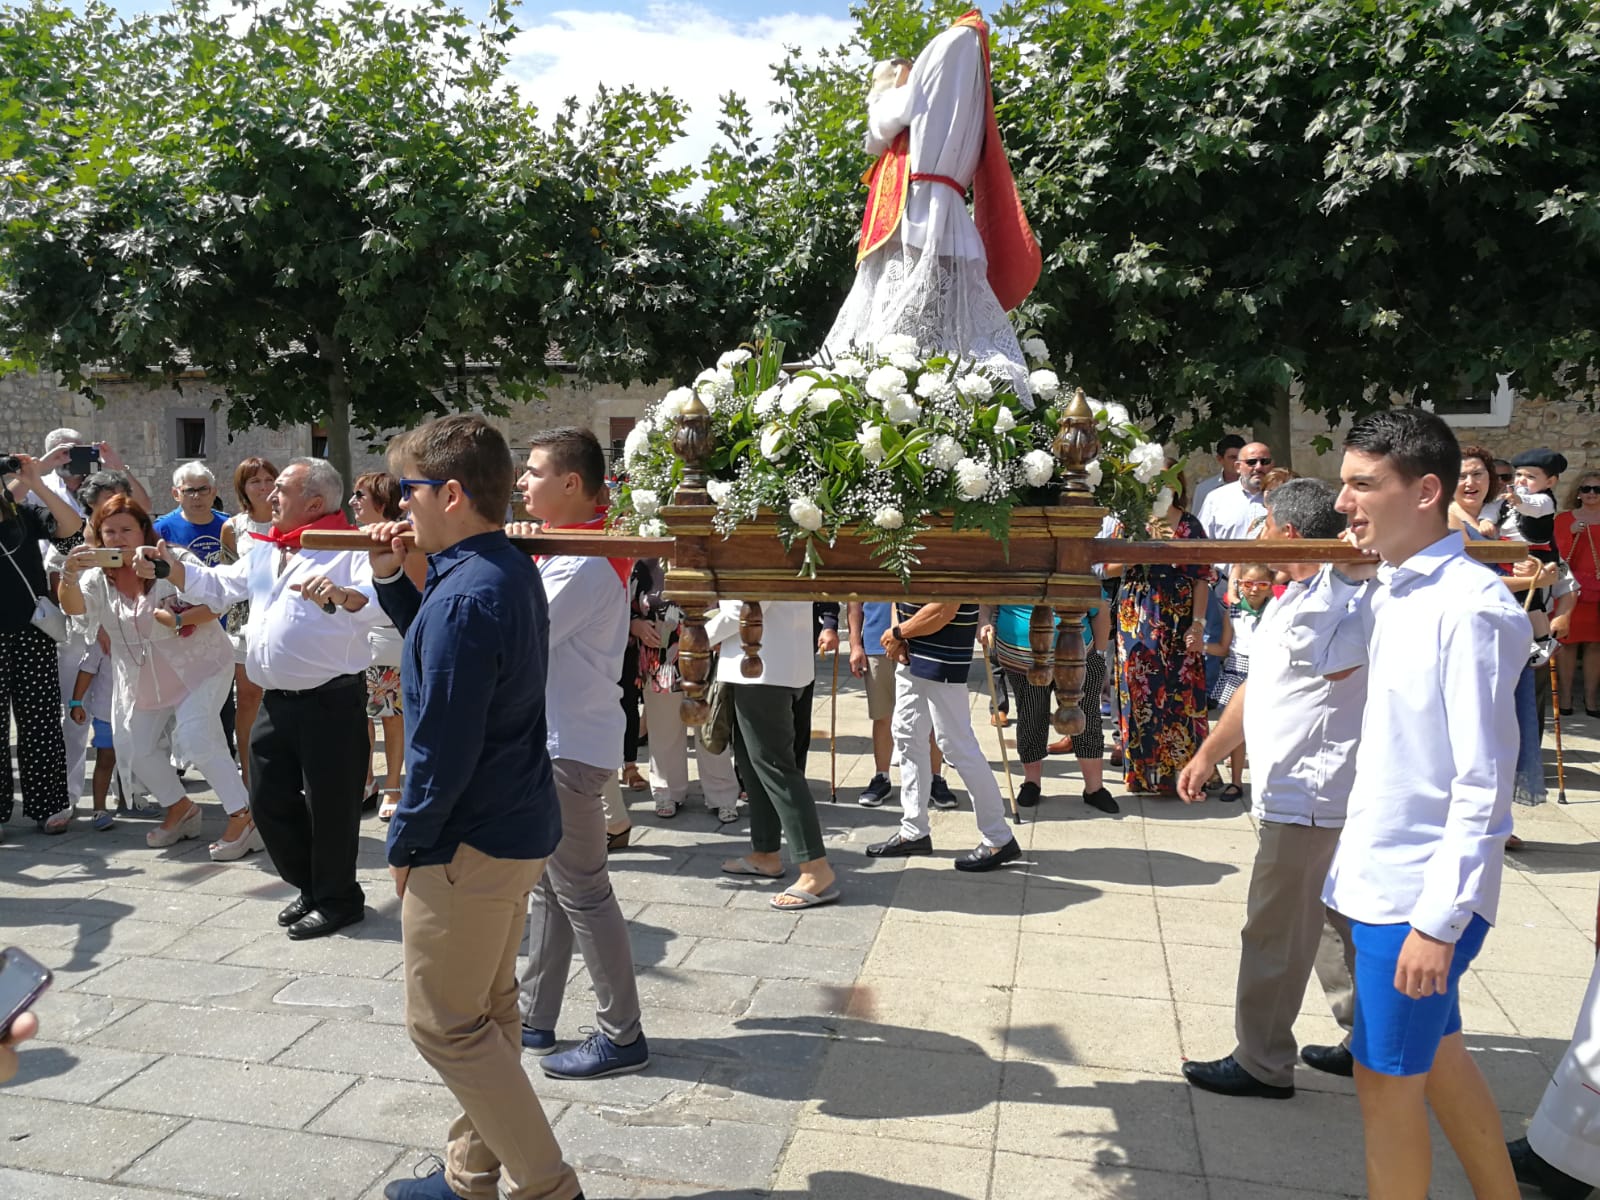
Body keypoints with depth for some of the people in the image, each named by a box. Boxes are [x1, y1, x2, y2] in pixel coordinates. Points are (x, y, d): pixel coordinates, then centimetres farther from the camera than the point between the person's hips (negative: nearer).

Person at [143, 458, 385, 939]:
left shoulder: (349, 549, -11)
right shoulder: (264, 551, 16)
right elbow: (219, 585, 26)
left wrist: (344, 594, -44)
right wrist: (172, 568, 11)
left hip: (331, 702, -8)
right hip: (275, 702, 8)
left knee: (329, 806, 2)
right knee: (269, 802, 16)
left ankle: (338, 899, 22)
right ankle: (311, 887, 34)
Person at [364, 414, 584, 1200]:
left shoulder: (462, 597, -24)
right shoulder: (511, 570, 6)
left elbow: (444, 746, -24)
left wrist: (406, 842, -10)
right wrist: (391, 578, 6)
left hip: (470, 841, -10)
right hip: (520, 825, 10)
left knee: (445, 1024, 5)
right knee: (486, 1010, 19)